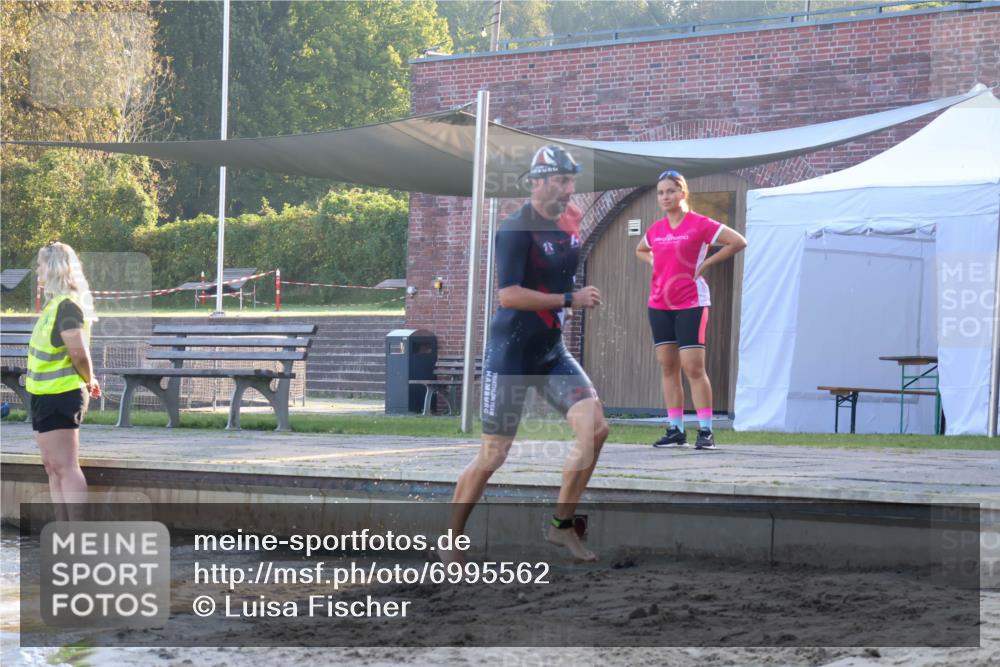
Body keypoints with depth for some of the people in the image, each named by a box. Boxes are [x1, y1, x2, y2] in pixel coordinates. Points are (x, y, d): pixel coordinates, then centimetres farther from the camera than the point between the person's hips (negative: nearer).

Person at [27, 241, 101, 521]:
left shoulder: (66, 304, -18)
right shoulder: (54, 302, 13)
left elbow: (78, 353, -24)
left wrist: (88, 380, -9)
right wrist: (88, 381, 9)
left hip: (60, 396, -10)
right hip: (47, 394, 10)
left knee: (65, 467, -9)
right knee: (53, 467, 13)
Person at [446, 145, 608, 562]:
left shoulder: (568, 223, 7)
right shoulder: (517, 230, -16)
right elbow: (508, 294, -24)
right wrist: (570, 299, -22)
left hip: (552, 354, 7)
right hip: (511, 355, -7)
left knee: (594, 427, -10)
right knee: (492, 456, -2)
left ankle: (561, 525, 2)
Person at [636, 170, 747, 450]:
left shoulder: (700, 224, -7)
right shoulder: (656, 229, 10)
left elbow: (738, 241, -9)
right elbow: (641, 250, 32)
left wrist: (706, 263, -10)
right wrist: (655, 263, 11)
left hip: (690, 303, -6)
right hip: (659, 303, 6)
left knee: (693, 367, -10)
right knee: (667, 367, 6)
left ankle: (706, 431, -7)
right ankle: (675, 430, 11)